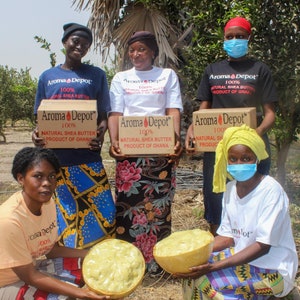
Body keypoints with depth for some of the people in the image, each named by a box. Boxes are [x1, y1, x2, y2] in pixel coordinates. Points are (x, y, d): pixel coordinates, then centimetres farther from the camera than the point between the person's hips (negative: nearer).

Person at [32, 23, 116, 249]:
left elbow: (104, 115, 6)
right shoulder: (47, 77, 12)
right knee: (60, 214, 8)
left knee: (101, 212, -4)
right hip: (54, 157, 2)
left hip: (87, 156, -1)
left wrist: (101, 134, -16)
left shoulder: (96, 75, 7)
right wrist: (37, 135, -8)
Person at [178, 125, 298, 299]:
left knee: (209, 282, -23)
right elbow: (228, 237, 4)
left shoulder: (271, 190, -21)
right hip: (241, 256, 7)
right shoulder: (231, 189, 0)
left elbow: (263, 246, -23)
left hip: (272, 268, -7)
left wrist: (215, 266, -30)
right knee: (195, 268, -11)